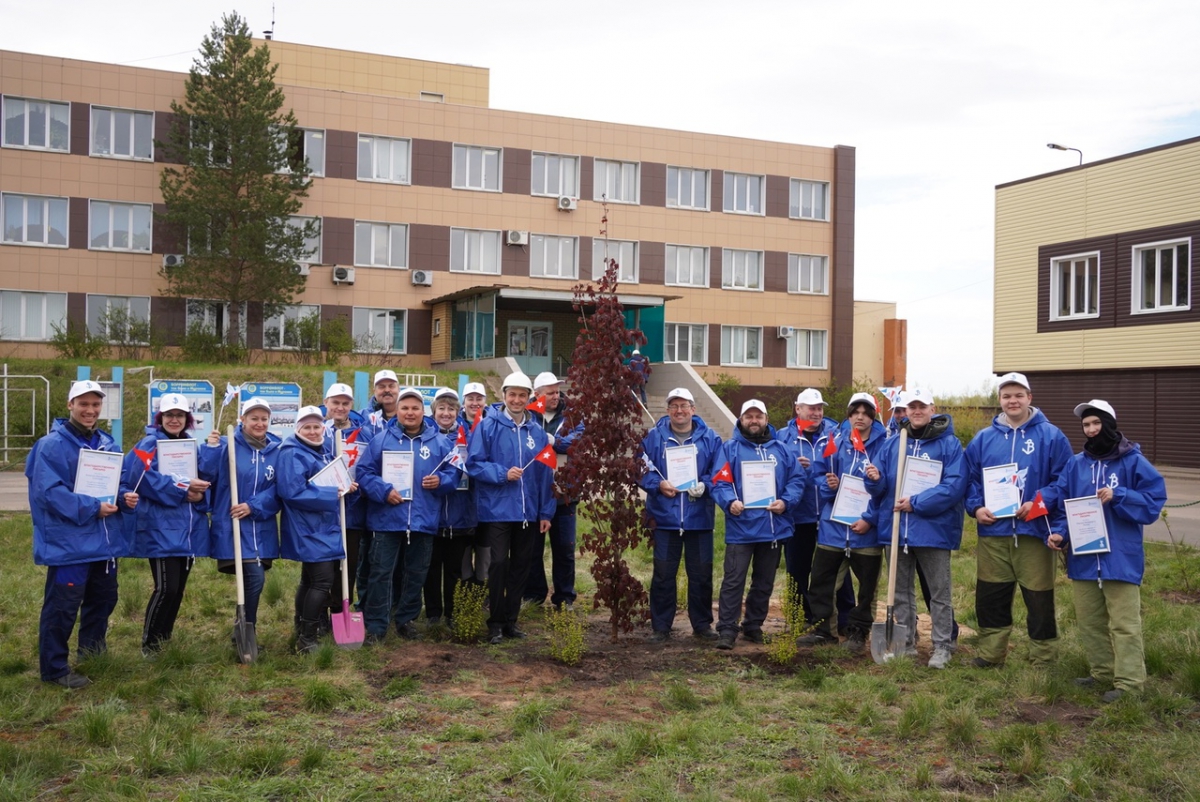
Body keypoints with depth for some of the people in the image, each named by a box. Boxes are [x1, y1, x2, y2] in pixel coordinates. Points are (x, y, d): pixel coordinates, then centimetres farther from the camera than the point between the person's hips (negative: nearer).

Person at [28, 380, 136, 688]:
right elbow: (48, 491, -20)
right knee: (63, 605, -4)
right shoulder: (52, 445, -12)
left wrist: (126, 498, -4)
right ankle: (55, 668, 8)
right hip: (68, 542, -8)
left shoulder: (108, 444, 11)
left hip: (104, 540, 8)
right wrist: (91, 508, -22)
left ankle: (91, 651, 39)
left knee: (104, 597, 20)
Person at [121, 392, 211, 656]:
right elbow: (143, 479, -20)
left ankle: (165, 641, 24)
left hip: (189, 530, 6)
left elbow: (204, 482, 10)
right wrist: (184, 487, -20)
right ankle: (150, 646, 6)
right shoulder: (150, 444, -5)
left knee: (178, 589, 11)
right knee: (166, 588, -10)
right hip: (161, 530, -6)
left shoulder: (191, 446, 14)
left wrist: (199, 494, -13)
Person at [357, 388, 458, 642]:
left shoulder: (438, 442, 7)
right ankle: (375, 625, 6)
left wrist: (440, 480, -11)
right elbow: (365, 472, -3)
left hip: (423, 519, 3)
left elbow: (453, 473, 10)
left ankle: (407, 620, 27)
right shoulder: (382, 439, 0)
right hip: (387, 518, -2)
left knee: (416, 573, 12)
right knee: (381, 572, -1)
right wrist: (383, 490, -16)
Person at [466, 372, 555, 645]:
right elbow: (474, 463, -7)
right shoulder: (488, 426, -4)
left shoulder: (537, 432, 5)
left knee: (521, 565, 10)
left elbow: (545, 475, 8)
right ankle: (495, 623, 8)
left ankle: (511, 620, 22)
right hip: (498, 509, -4)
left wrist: (546, 512, 6)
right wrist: (503, 473, -19)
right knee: (499, 563, -6)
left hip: (528, 511, 4)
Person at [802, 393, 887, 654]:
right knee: (820, 579, 9)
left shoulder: (884, 445, -8)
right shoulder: (835, 441, 2)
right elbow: (818, 473, 7)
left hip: (866, 528, -3)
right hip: (833, 524, 3)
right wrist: (827, 483, -15)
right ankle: (822, 629, 22)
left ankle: (858, 631, 25)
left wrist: (870, 519, -17)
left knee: (867, 584, 9)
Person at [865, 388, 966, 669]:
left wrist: (917, 503, -20)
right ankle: (906, 643, 25)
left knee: (939, 592, 5)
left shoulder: (949, 444, -5)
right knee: (901, 591, 13)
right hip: (896, 527, 5)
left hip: (934, 528, -5)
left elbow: (954, 485, -16)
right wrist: (875, 480, -13)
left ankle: (942, 647, 15)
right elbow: (882, 487, 11)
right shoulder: (894, 443, 10)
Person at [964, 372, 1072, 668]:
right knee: (990, 597, 10)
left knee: (1039, 599, 3)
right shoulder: (983, 439, 10)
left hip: (1034, 532, -3)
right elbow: (971, 480, 12)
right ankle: (990, 652, 24)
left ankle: (1043, 658, 17)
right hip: (992, 532, 3)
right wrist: (976, 507, -5)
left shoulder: (1051, 436, 0)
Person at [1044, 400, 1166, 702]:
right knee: (1089, 622, 14)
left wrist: (1117, 496, -20)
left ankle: (1129, 682, 4)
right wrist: (1059, 532, -7)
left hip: (1121, 557, -5)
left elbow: (1154, 502, -9)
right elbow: (1060, 501, 7)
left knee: (1124, 623, -2)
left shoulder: (1133, 462, -6)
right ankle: (1102, 673, 28)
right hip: (1083, 556, 5)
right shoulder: (1076, 464, 8)